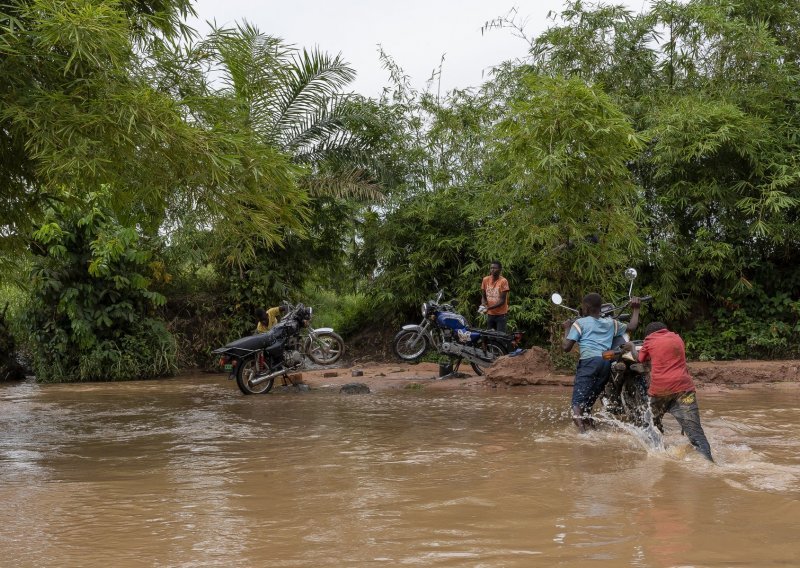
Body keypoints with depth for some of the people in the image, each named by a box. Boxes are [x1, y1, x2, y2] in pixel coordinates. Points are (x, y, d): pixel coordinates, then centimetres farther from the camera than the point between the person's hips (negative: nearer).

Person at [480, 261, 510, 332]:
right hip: (490, 314, 5)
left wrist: (489, 308, -24)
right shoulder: (485, 280, 1)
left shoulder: (503, 281, -13)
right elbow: (483, 296, 10)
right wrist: (483, 304, -13)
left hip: (501, 314, -5)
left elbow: (502, 300, -15)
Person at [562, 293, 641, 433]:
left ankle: (582, 431, -36)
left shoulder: (580, 323, 11)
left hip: (589, 361, -6)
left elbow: (566, 347, 4)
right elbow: (632, 326, 34)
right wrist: (635, 309, 48)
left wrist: (567, 329, 21)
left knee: (577, 405, -13)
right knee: (587, 404, 17)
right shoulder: (611, 323, 24)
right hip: (606, 363, 6)